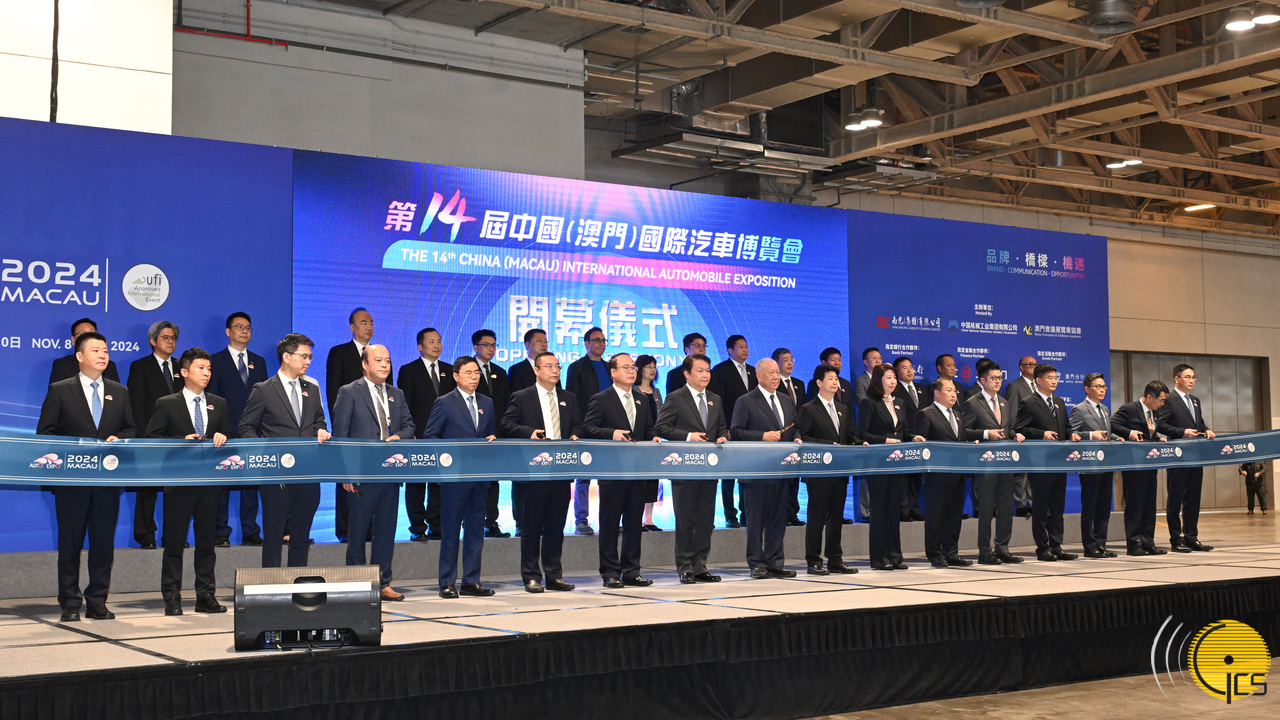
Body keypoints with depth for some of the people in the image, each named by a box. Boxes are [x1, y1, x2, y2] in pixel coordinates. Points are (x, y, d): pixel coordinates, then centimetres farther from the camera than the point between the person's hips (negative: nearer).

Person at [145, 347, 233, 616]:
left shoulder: (219, 404, 14)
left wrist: (222, 437, -7)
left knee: (207, 540, 6)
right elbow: (152, 437, -3)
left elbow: (230, 437, 16)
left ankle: (205, 596, 12)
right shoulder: (167, 404, 3)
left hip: (210, 481, 3)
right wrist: (182, 441, -14)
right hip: (179, 481, -3)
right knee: (175, 541, 0)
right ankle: (172, 597, 5)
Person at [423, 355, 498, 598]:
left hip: (480, 475, 5)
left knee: (476, 529, 8)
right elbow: (429, 436, -2)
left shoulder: (487, 403, 14)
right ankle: (447, 583, 6)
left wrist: (493, 439, -2)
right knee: (450, 530, 0)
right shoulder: (444, 403, -1)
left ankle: (471, 582, 15)